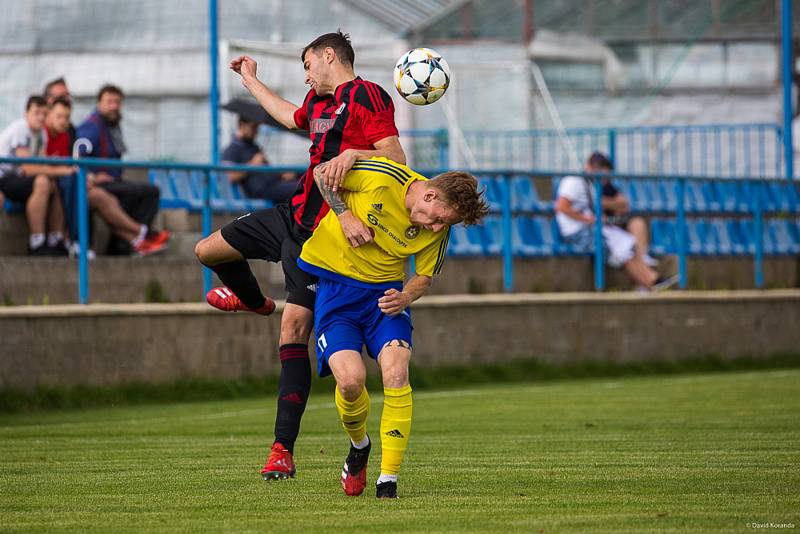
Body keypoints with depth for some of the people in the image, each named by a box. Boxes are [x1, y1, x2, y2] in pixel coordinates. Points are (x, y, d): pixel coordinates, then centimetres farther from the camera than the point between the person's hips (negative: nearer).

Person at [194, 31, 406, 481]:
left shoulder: (367, 97, -12)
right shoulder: (320, 101, 16)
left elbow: (397, 157, -21)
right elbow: (290, 116, 41)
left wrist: (353, 154, -37)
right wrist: (251, 80, 52)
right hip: (293, 216, 9)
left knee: (294, 328, -14)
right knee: (208, 250, 18)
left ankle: (284, 450, -13)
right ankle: (253, 301, 51)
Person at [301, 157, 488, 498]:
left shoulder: (437, 231, -7)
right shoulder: (381, 177, -20)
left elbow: (423, 278, 7)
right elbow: (322, 173, -6)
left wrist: (404, 297, -15)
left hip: (384, 291, 3)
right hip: (333, 283, -3)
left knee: (396, 374, -20)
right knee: (350, 379, -20)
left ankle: (388, 480, -11)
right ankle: (358, 445, 15)